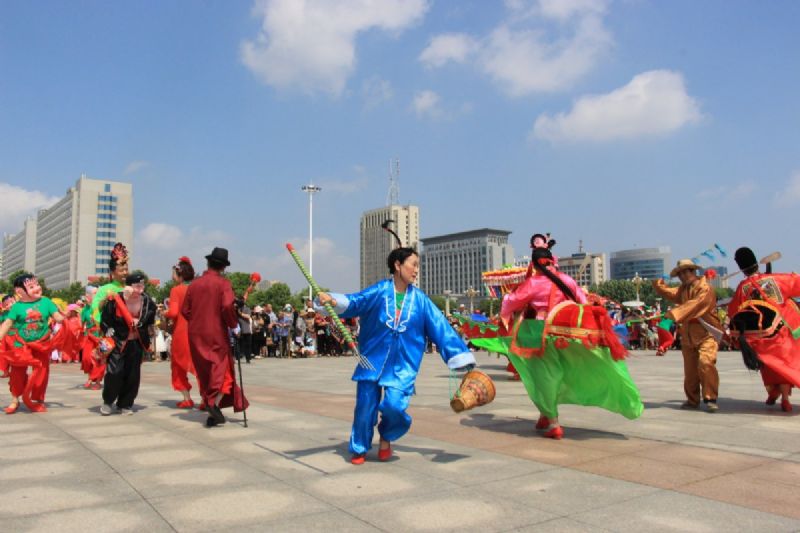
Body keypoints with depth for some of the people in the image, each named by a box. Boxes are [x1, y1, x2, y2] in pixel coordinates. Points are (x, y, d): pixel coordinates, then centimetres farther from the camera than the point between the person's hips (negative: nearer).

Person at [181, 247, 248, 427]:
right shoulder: (223, 283, -7)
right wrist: (233, 324, -6)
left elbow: (185, 310, 7)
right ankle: (215, 403, -18)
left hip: (196, 336, 5)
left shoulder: (194, 284, 7)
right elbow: (227, 306, -21)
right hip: (217, 334, -5)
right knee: (223, 369, 4)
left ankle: (213, 414, 15)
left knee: (205, 372, 12)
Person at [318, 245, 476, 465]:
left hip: (402, 366, 0)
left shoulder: (420, 300, -1)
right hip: (373, 361, 0)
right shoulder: (378, 291, -5)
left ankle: (386, 438, 19)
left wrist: (461, 357, -4)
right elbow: (354, 302, -10)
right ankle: (359, 449, 32)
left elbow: (441, 328, -1)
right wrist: (334, 300, -32)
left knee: (394, 405, -16)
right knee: (365, 408, 5)